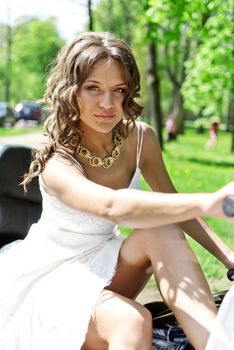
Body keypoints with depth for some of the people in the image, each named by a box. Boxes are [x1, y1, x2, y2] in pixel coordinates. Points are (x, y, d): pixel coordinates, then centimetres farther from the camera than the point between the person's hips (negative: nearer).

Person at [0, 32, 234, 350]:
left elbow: (175, 207, -3)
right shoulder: (56, 164, -28)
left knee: (162, 233, -28)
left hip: (103, 267, 5)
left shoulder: (141, 139, -9)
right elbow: (113, 207, -49)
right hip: (54, 278, -5)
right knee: (131, 321, -37)